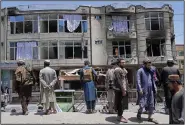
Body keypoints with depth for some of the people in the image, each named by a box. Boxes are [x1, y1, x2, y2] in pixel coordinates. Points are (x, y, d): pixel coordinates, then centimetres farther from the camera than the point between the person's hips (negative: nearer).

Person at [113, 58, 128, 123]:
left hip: (123, 89, 10)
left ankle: (120, 115, 28)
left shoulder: (123, 69, 15)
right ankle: (119, 117, 8)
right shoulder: (117, 70, -16)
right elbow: (120, 81, -21)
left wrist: (125, 89, 16)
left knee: (122, 103, 16)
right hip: (119, 89, -10)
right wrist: (123, 90, -22)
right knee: (120, 103, -3)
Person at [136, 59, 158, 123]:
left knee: (151, 104, 8)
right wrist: (140, 89, -16)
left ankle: (150, 117, 20)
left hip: (151, 90, 6)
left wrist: (155, 88, 11)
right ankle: (139, 113, 22)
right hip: (144, 90, -6)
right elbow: (138, 80, -9)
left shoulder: (151, 71, 14)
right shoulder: (140, 71, -4)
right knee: (142, 104, -6)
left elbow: (153, 80, 19)